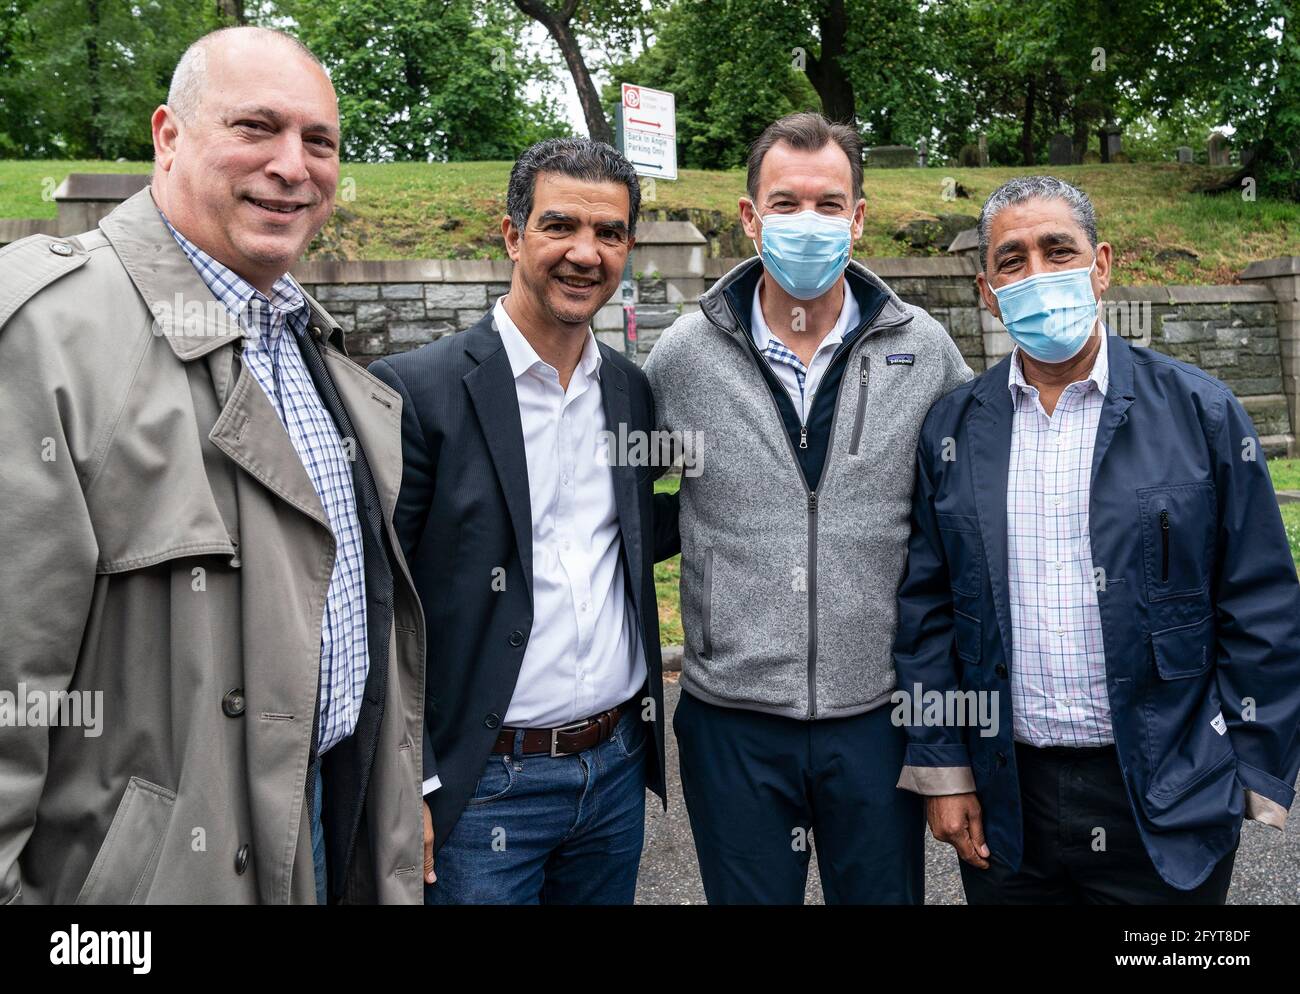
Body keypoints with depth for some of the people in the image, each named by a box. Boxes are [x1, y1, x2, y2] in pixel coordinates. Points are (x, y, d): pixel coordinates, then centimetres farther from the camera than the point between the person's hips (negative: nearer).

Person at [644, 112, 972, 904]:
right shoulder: (684, 353, -4)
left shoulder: (924, 350, -2)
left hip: (879, 712, 1)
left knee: (885, 893, 18)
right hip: (733, 717, 0)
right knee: (746, 895, 17)